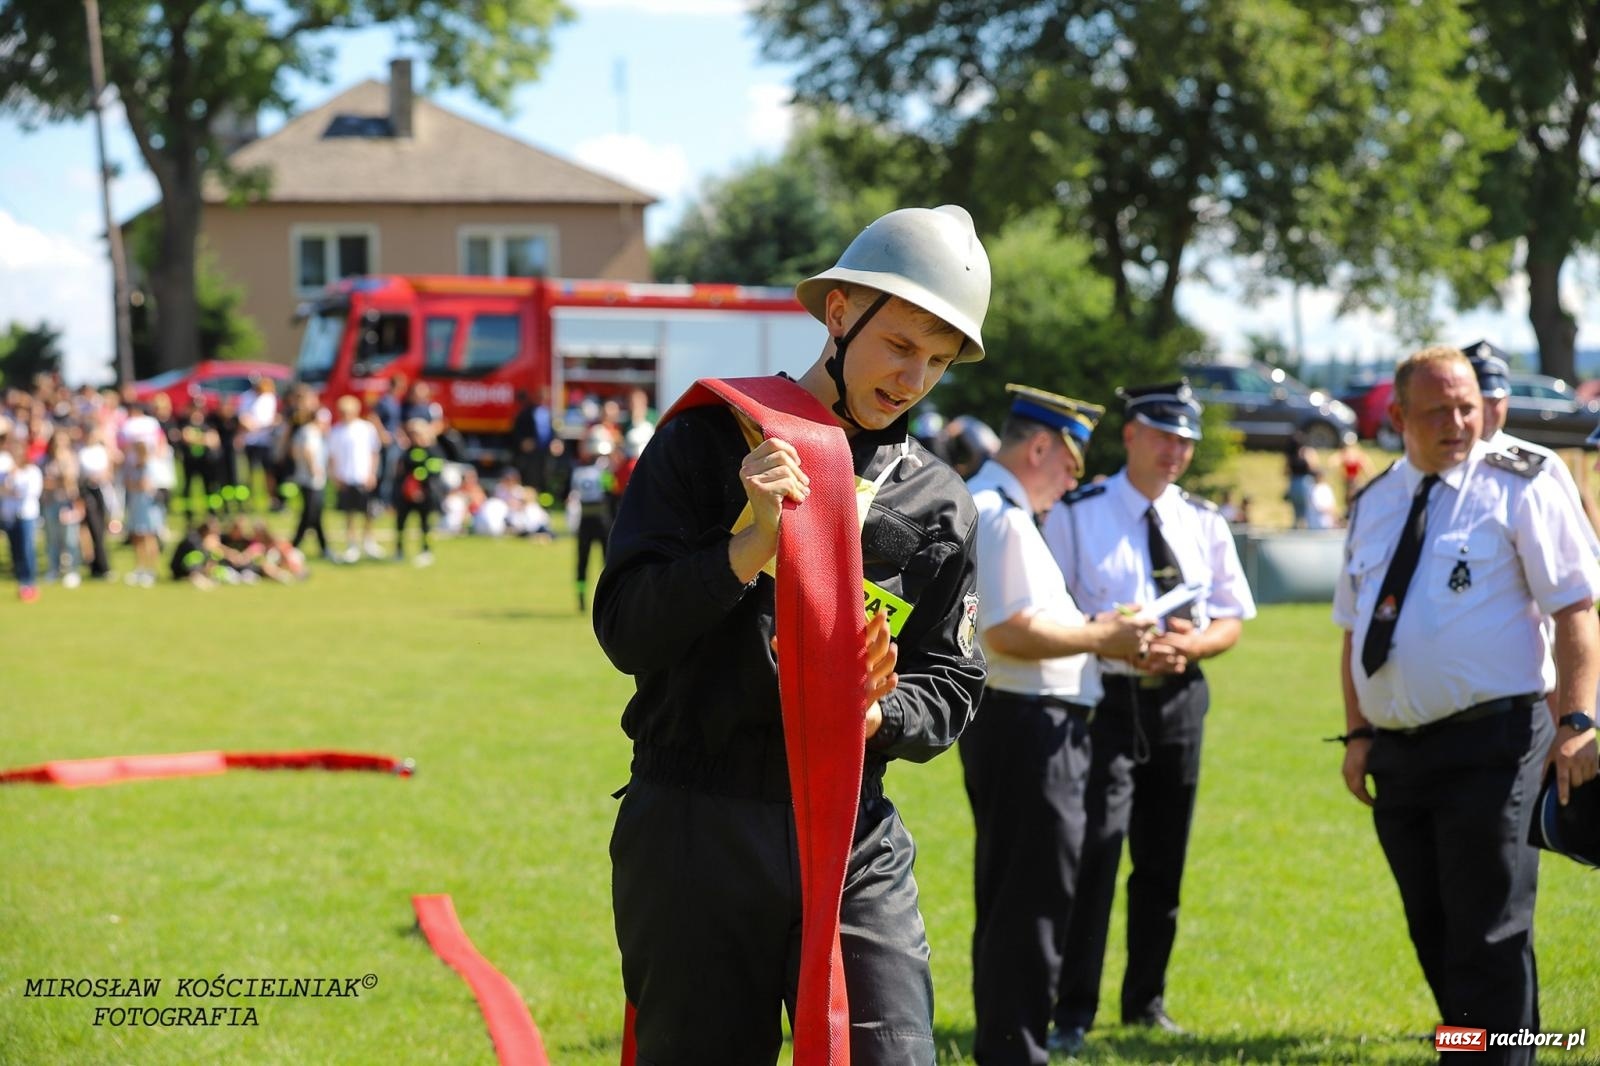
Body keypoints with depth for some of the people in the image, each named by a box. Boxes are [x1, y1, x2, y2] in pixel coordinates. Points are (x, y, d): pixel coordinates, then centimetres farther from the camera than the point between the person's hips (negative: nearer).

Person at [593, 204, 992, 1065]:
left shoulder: (936, 504, 10)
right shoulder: (708, 440, 0)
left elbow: (950, 690, 9)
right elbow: (625, 631, -7)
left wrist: (877, 714, -13)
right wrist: (751, 545, -20)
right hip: (696, 831, -2)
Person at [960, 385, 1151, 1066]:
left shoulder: (985, 506, 18)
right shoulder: (1001, 516, -16)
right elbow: (1008, 632, -24)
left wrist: (1091, 632, 12)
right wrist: (1101, 637, -13)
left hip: (1017, 728, 11)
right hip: (1028, 727, -11)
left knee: (1010, 901, 16)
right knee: (1032, 903, -6)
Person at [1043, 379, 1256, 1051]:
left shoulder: (1204, 523, 10)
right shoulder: (1076, 515, -1)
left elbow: (1231, 622, 10)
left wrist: (1189, 644, -12)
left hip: (1179, 699, 5)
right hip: (1103, 698, -5)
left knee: (1163, 861, 11)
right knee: (1095, 852, -14)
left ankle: (1146, 1000, 24)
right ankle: (1072, 1013, -11)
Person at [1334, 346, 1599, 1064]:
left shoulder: (1519, 488, -4)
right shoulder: (1373, 504, 13)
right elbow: (1354, 628, 18)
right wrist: (1358, 733, 8)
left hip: (1489, 745, -6)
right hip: (1397, 752, 6)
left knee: (1488, 935, -7)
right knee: (1434, 934, 13)